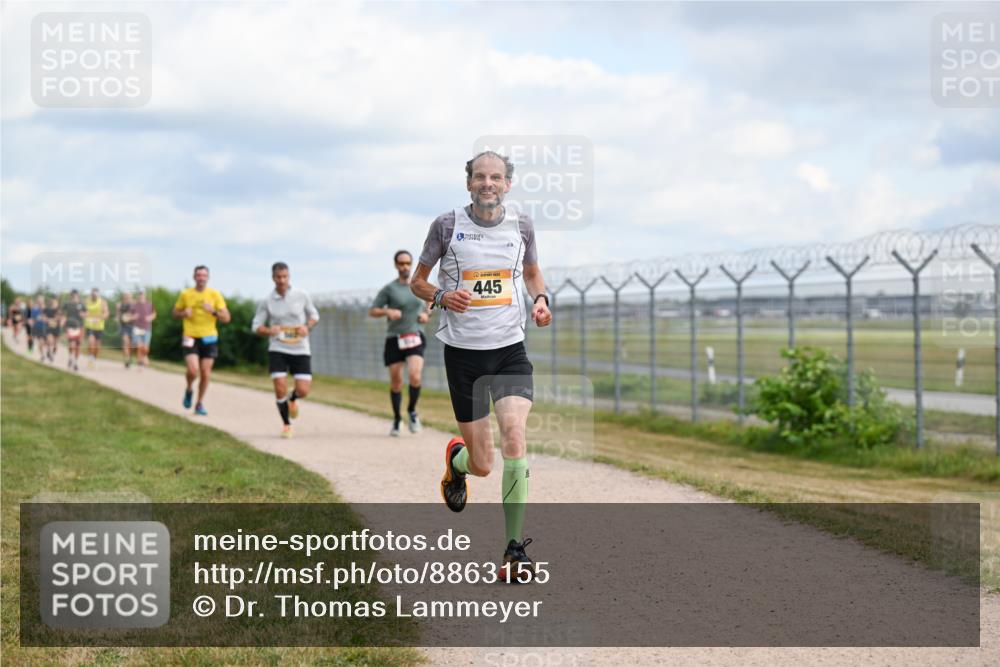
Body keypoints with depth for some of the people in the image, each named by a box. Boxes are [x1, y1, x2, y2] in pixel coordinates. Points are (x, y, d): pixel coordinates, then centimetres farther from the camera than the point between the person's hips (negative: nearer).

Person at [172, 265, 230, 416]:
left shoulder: (215, 295, 1)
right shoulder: (185, 294, 2)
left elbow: (226, 318, -1)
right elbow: (175, 313, 15)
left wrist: (213, 311, -20)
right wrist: (184, 313, -8)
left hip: (209, 338, 1)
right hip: (190, 337, -1)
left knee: (205, 373, 1)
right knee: (193, 371, -17)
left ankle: (200, 404, 19)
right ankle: (189, 390, 16)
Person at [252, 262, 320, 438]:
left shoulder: (301, 296, -1)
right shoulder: (266, 302, -2)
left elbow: (314, 315, 12)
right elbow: (256, 326, 4)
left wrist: (307, 327, -9)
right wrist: (269, 330, -18)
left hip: (300, 350, 1)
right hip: (277, 350, 0)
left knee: (303, 391, -7)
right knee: (280, 389, -11)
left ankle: (292, 399, 32)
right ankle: (286, 424, 11)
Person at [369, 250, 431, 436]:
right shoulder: (389, 289, 0)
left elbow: (426, 309, 25)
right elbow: (372, 311, 2)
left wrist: (425, 316, 3)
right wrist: (387, 311, -17)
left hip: (415, 339, 1)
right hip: (395, 339, -1)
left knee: (415, 377, -19)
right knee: (396, 382, 3)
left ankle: (412, 411, 5)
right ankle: (397, 419, 22)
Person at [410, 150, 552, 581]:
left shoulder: (520, 226, 3)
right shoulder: (447, 225, -3)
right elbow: (417, 280, 7)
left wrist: (540, 299, 0)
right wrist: (441, 296, -15)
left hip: (510, 350, 1)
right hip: (463, 351, -1)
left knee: (513, 435, -21)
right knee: (482, 465, 1)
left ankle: (515, 548, -11)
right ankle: (456, 458, 42)